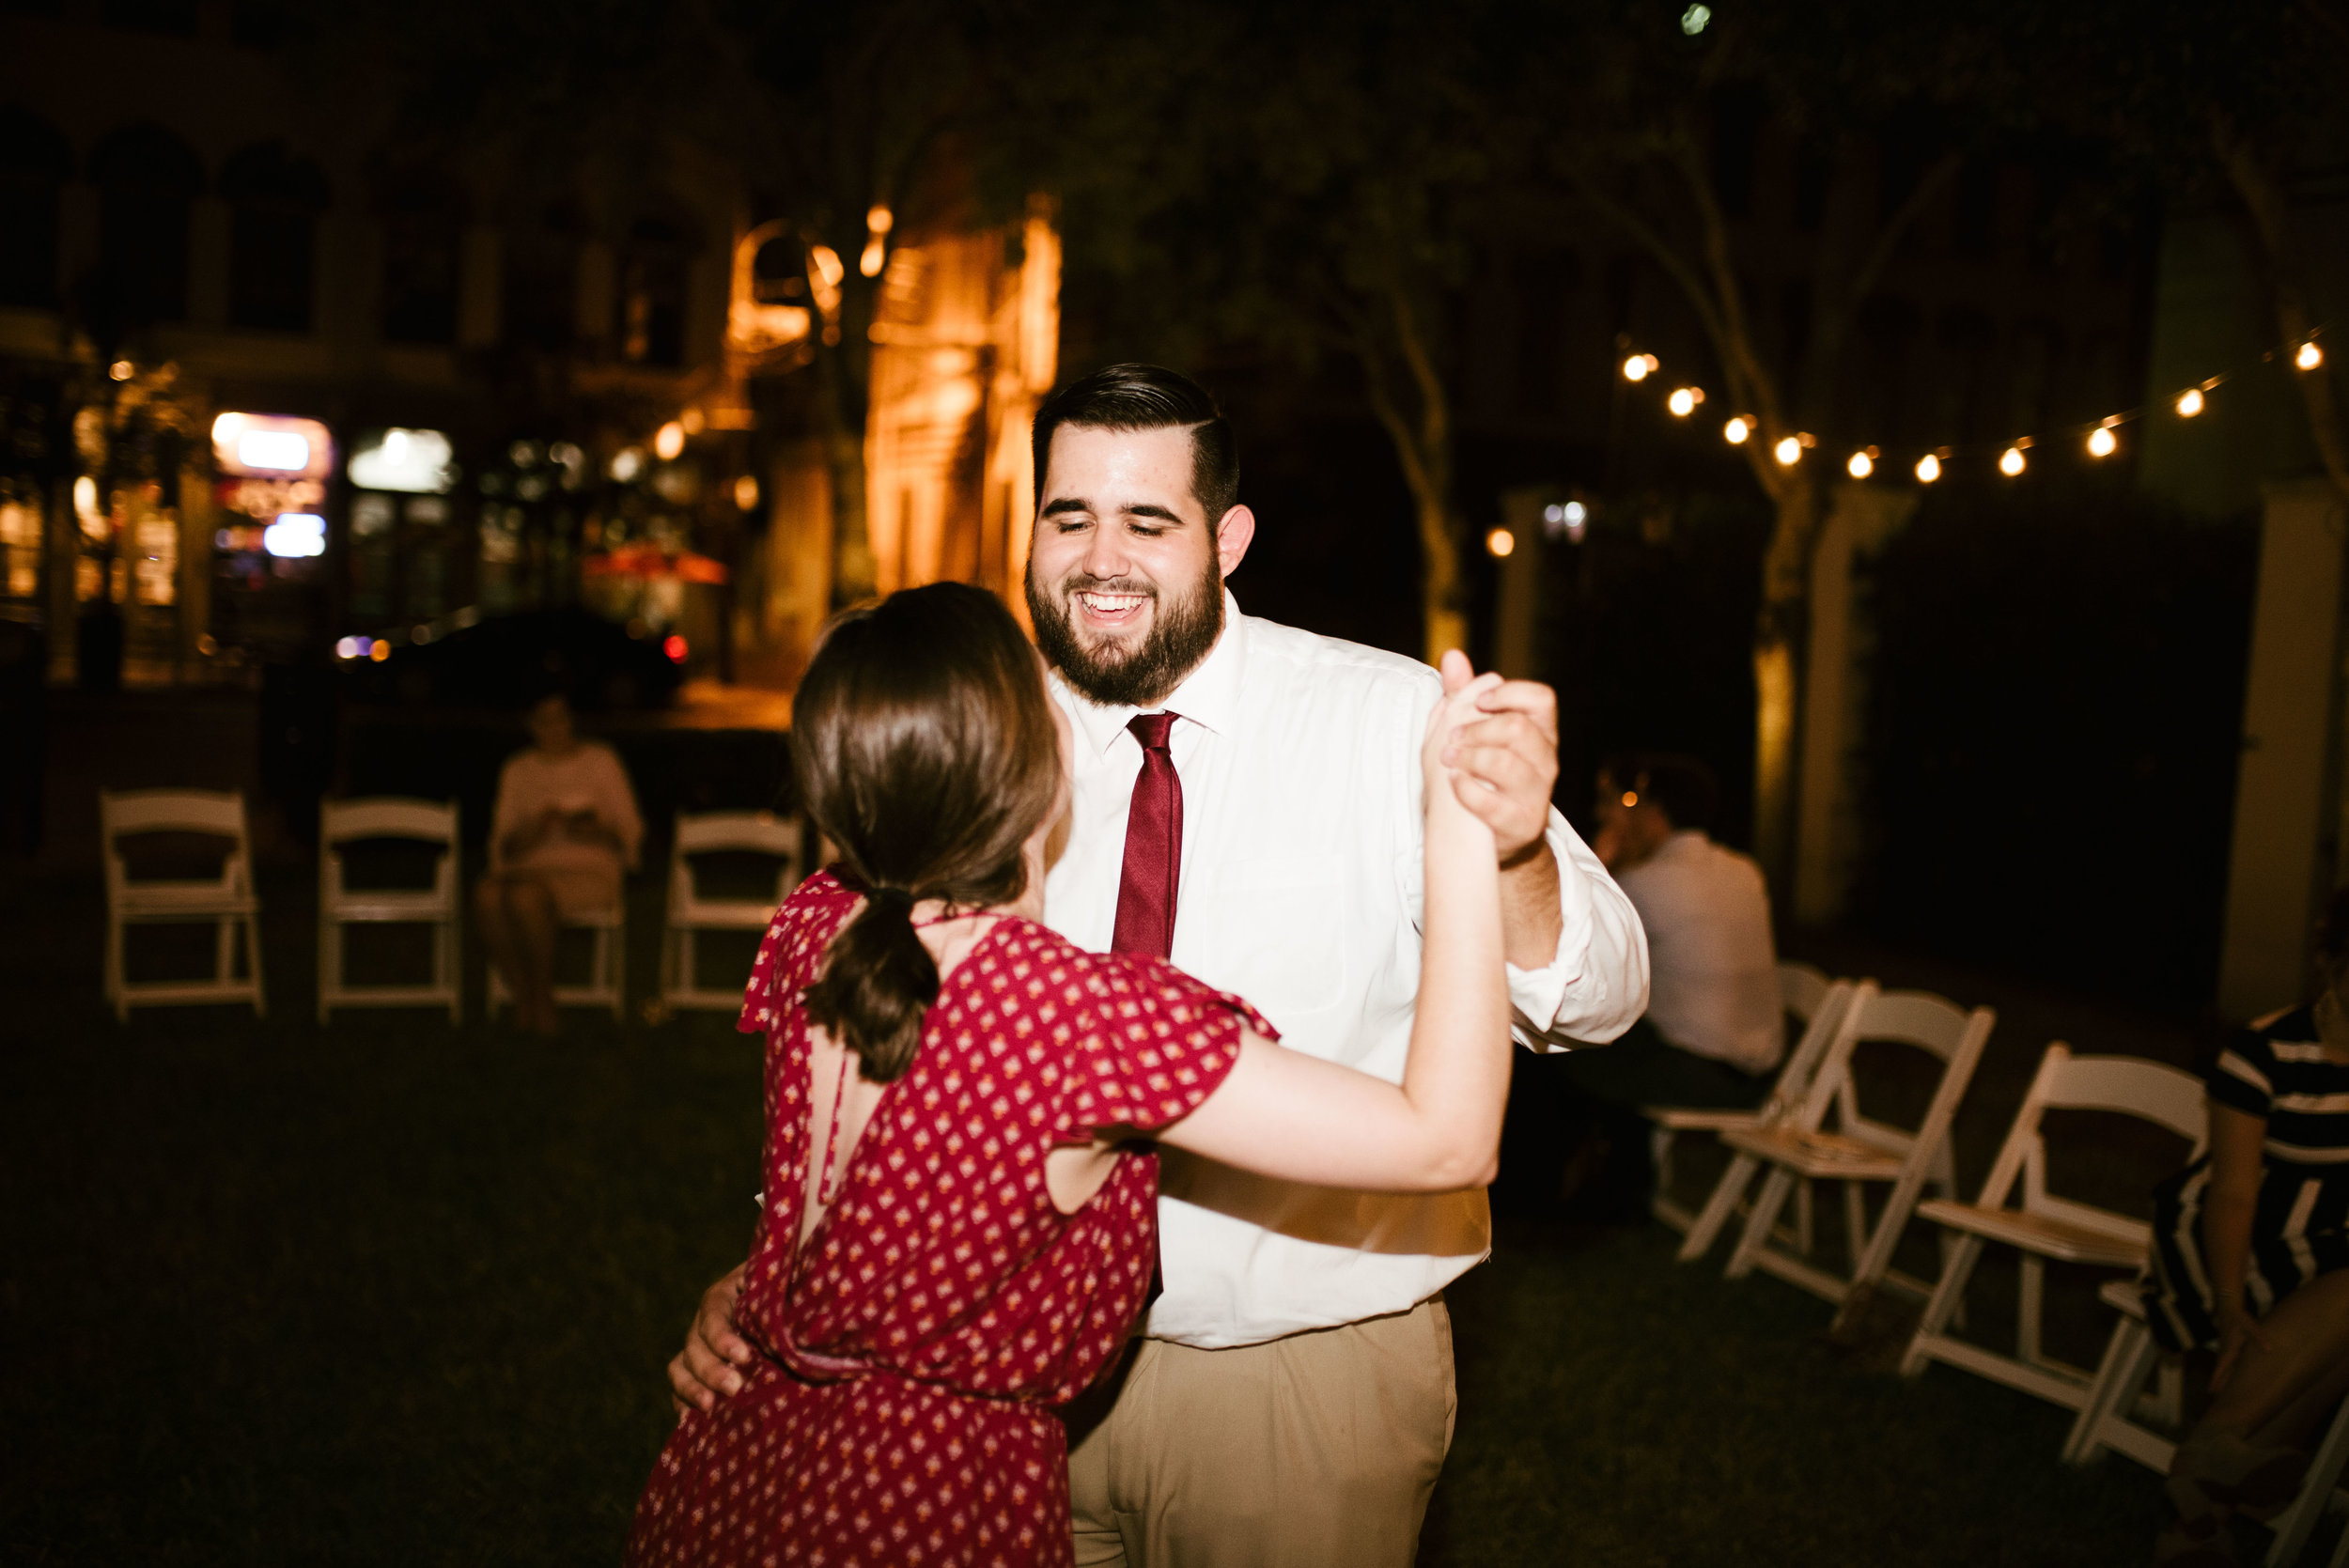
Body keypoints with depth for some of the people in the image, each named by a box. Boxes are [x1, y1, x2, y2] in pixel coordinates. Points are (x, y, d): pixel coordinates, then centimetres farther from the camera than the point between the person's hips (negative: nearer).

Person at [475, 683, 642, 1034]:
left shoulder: (599, 760, 9)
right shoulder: (518, 769, 16)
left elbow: (631, 831, 6)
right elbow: (504, 844, 10)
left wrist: (596, 832, -15)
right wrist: (535, 830, -12)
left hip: (590, 873, -3)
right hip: (533, 868, 3)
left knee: (525, 896, -35)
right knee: (487, 895, -33)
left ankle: (542, 999, -19)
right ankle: (521, 995, -23)